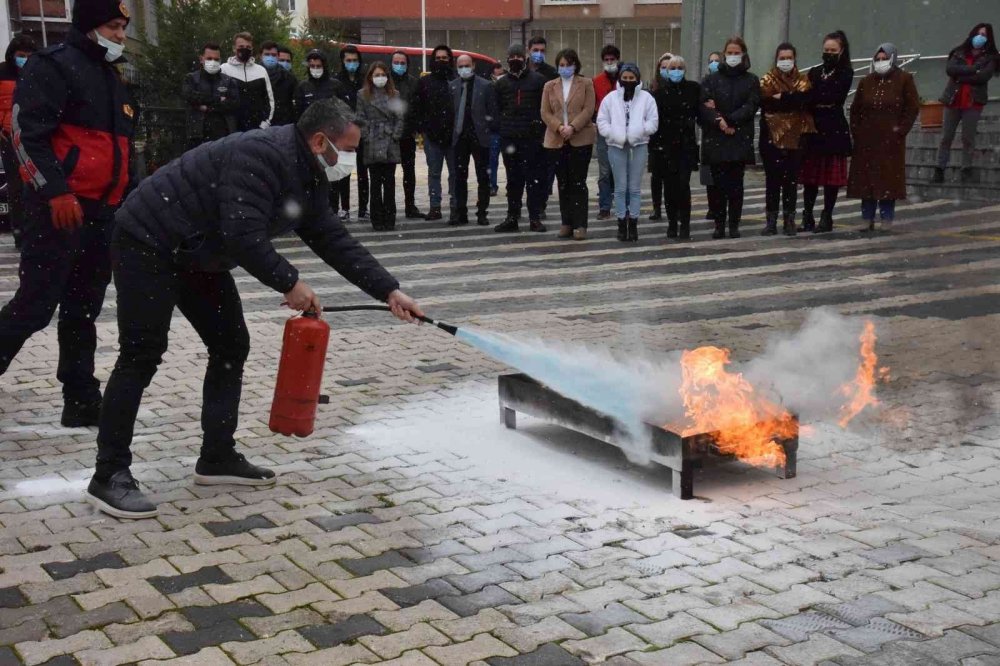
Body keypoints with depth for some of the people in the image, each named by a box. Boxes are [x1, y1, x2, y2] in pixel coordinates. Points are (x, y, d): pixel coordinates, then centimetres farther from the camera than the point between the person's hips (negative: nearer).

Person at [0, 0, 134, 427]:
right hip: (60, 208, -8)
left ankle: (82, 401, 16)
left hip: (102, 210, 9)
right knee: (35, 306, -9)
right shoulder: (53, 66, -6)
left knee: (83, 310, 11)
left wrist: (126, 201, 23)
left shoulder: (111, 77, 21)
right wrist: (55, 191, -21)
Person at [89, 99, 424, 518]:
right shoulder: (263, 155, -26)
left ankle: (217, 458, 17)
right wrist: (289, 284, -23)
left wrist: (388, 291, 3)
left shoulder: (309, 178, 5)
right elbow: (243, 235, -33)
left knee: (231, 346, 9)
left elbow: (334, 241, 8)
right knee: (143, 355, -11)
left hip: (200, 256, 10)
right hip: (149, 244, -10)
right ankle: (109, 476, -4)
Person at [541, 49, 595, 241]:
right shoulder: (549, 86, 12)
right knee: (563, 184, 7)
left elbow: (588, 110, -5)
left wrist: (573, 127, -17)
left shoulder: (586, 84, 5)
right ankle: (566, 223, 13)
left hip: (580, 140, -3)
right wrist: (559, 127, -12)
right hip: (556, 141, 3)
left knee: (578, 183, -3)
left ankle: (580, 225, -1)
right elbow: (545, 112, 5)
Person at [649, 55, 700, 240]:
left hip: (686, 144, -1)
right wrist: (654, 144, -6)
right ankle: (672, 224, 15)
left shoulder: (693, 88, 2)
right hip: (665, 144, 1)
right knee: (669, 185, 5)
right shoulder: (660, 90, 2)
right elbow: (654, 118, -1)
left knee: (683, 184, -9)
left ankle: (685, 225, -4)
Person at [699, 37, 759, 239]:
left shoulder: (751, 81, 9)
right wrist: (719, 122, -17)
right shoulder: (712, 79, 9)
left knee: (735, 183, 0)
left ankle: (734, 224, 5)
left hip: (740, 139, 0)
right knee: (717, 183, -2)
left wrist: (728, 120, -13)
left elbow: (751, 106, -3)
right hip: (715, 139, 0)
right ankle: (719, 224, 4)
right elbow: (704, 105, -2)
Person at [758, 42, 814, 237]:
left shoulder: (802, 80, 11)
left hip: (795, 137, 1)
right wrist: (792, 101, -15)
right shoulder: (768, 80, 6)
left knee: (791, 180, 4)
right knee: (772, 180, 0)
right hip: (772, 137, -1)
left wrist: (781, 98, -13)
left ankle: (789, 220, 11)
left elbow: (805, 99, -11)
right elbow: (765, 102, -13)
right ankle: (771, 221, 5)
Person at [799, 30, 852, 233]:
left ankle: (826, 218, 4)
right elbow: (807, 98, 6)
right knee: (810, 174, 2)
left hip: (834, 130, -4)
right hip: (813, 127, 4)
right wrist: (820, 104, -10)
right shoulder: (814, 72, 15)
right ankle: (807, 216, 6)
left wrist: (813, 99, -14)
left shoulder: (846, 73, 2)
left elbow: (834, 97, -13)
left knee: (832, 176, -2)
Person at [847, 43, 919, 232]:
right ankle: (868, 219, 9)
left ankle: (887, 219, 4)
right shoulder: (866, 82, 11)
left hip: (890, 140, -3)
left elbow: (913, 107, -1)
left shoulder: (904, 80, 1)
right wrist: (856, 130, 3)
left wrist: (901, 130, -7)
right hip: (866, 140, 3)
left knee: (889, 178, -3)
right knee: (865, 179, 2)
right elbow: (855, 109, 14)